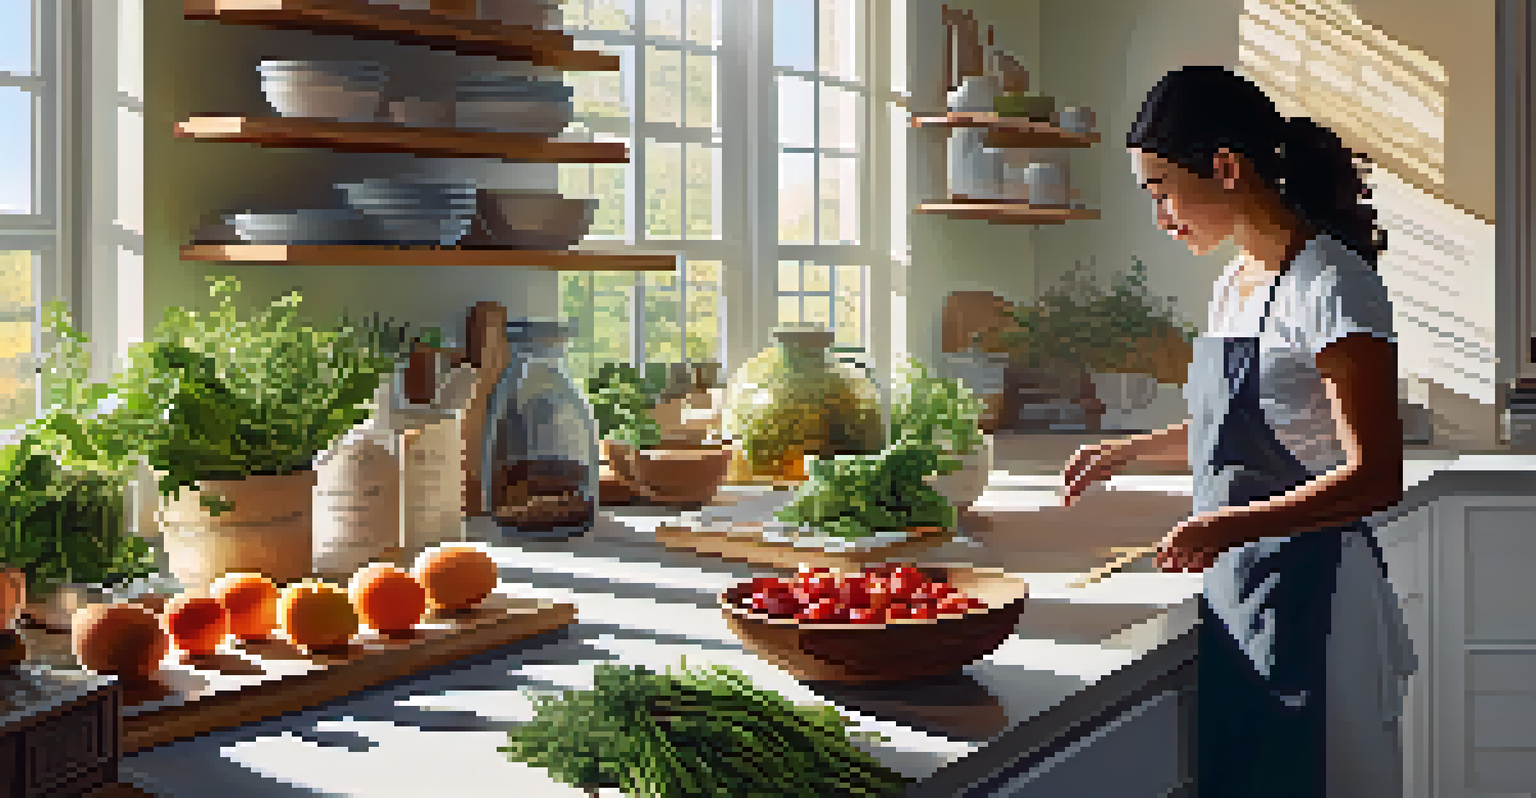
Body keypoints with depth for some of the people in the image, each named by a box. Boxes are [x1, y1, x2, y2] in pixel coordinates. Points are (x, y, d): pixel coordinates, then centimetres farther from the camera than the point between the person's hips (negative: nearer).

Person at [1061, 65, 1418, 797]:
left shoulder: (1332, 288, -16)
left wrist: (1236, 524, -31)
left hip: (1308, 595, -8)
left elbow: (1376, 477, -20)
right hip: (1233, 586, 8)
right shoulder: (1233, 285, 12)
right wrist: (1130, 450, 21)